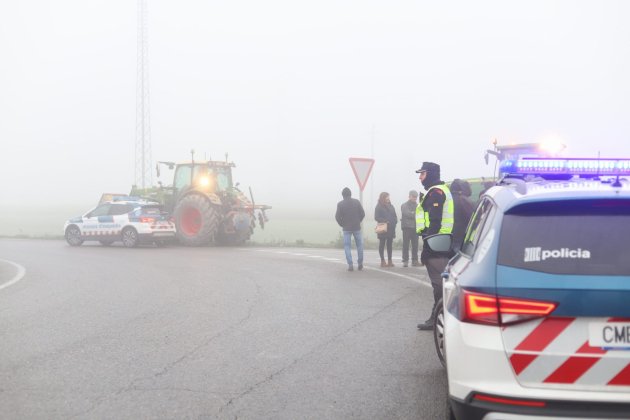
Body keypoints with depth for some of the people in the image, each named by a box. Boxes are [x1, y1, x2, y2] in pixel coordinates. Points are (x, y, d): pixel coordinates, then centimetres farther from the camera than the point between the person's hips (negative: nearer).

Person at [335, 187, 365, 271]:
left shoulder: (340, 204, -6)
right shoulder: (356, 202, -2)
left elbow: (337, 216, -10)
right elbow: (362, 213, -2)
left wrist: (342, 224, 5)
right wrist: (358, 222, 11)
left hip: (346, 228, -1)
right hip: (357, 227, 1)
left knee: (347, 246, 3)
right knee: (359, 245, 13)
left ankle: (350, 265, -5)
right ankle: (360, 264, 14)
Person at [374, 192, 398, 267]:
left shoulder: (390, 206, 16)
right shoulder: (379, 207, -2)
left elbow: (395, 216, 17)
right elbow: (376, 217, -9)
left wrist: (394, 222, -2)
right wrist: (384, 221, -20)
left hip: (391, 229, 6)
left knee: (390, 244, 6)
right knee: (382, 244, -1)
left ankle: (390, 261, 8)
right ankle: (382, 261, 1)